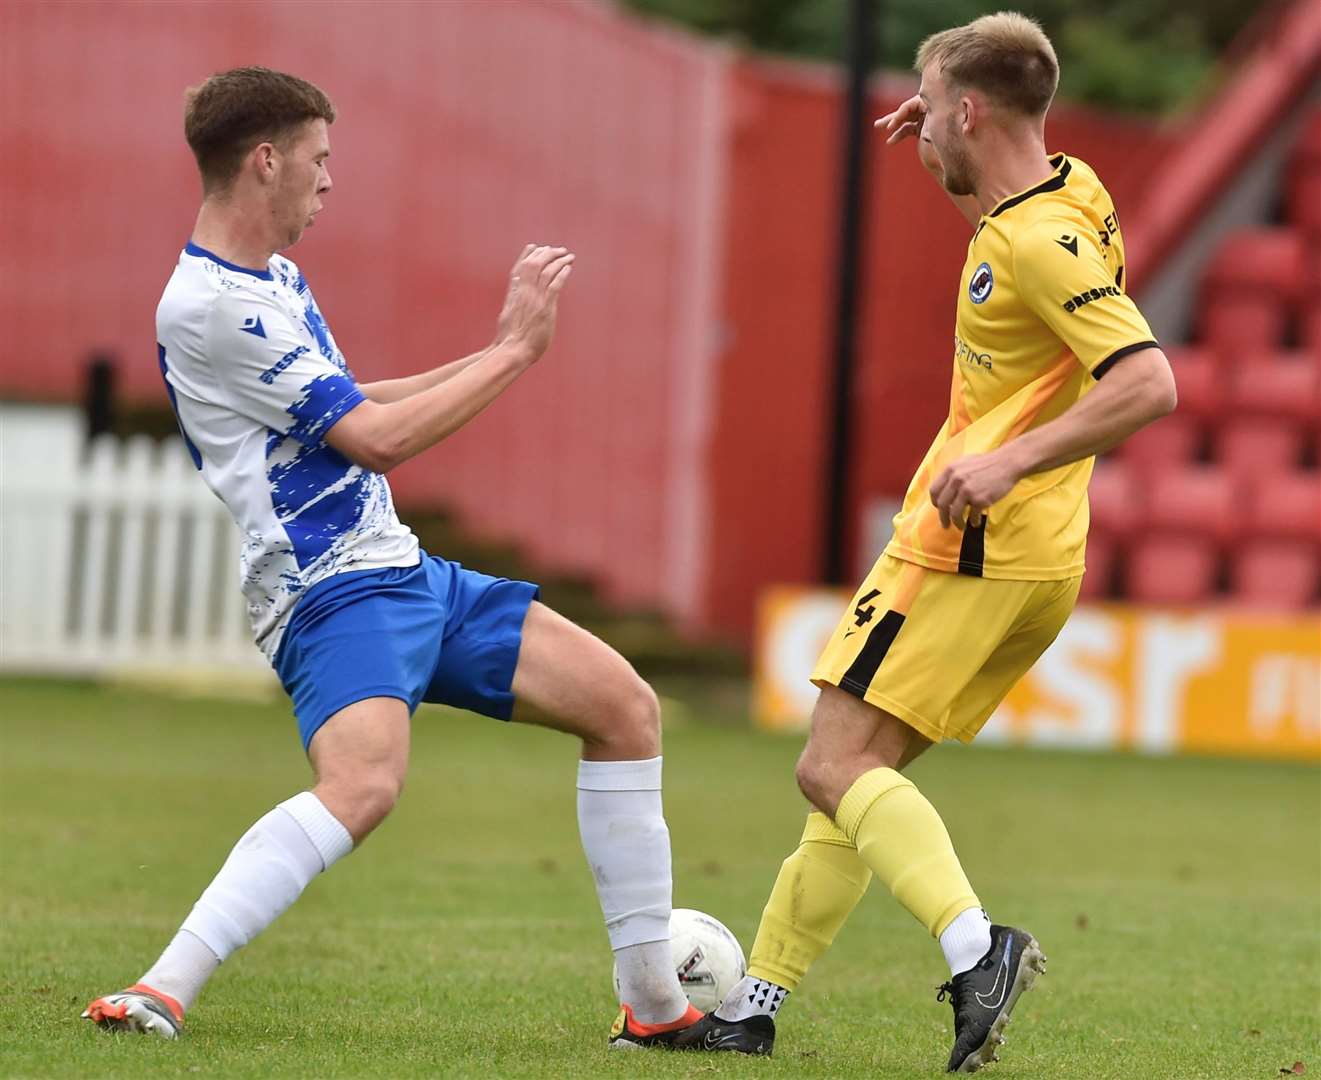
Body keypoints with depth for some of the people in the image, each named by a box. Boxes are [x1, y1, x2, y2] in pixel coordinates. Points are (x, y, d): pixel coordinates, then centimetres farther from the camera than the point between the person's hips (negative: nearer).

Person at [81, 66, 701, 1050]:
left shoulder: (274, 278, 16)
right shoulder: (207, 306, -16)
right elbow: (377, 439, -17)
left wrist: (497, 348, 24)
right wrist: (514, 351, -8)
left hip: (404, 571, 10)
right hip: (330, 593, -10)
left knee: (623, 703, 8)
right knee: (363, 783, -37)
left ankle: (653, 1003, 12)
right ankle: (161, 993, -36)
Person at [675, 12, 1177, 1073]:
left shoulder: (1039, 241, -18)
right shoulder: (1070, 188, 10)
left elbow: (1149, 383, -28)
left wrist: (1014, 458, -30)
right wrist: (950, 148, 21)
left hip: (970, 549, -10)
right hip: (1040, 560, 10)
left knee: (837, 767, -13)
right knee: (861, 769, 14)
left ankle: (976, 946, -30)